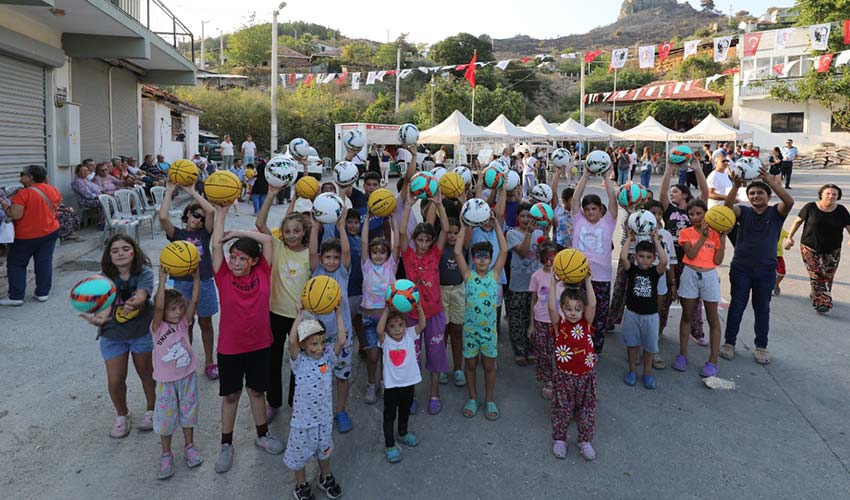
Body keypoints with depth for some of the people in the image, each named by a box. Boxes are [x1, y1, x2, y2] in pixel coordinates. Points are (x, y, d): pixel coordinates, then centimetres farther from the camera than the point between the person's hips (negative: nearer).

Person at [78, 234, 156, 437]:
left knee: (146, 373, 15)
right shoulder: (106, 278, -17)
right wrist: (99, 318, -56)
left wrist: (133, 304, -62)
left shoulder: (144, 273, -20)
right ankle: (121, 414, 33)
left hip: (141, 331, -1)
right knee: (115, 380, 4)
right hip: (113, 335, 1)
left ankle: (151, 409, 40)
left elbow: (141, 296, -38)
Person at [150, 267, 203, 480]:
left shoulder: (183, 323, -7)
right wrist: (162, 280, -41)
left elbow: (194, 301, -18)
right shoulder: (157, 328, -16)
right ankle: (166, 455, 29)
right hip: (166, 382, -3)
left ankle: (189, 447, 37)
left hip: (187, 378, 3)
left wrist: (196, 278, -29)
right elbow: (158, 306, -34)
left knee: (188, 413, 17)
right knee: (165, 419, 11)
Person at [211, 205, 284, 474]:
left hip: (260, 344, 1)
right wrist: (221, 213, -10)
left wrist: (236, 232, -8)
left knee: (256, 390, 18)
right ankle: (226, 444, 29)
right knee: (230, 395, 13)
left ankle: (263, 435, 37)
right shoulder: (224, 277, -8)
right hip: (230, 347, -1)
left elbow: (267, 239, -11)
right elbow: (216, 245, -15)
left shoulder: (262, 274, -7)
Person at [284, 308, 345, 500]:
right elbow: (292, 341, -34)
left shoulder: (328, 357, -8)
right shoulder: (299, 361, -16)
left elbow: (341, 340, -24)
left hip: (324, 416, 3)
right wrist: (300, 315, -35)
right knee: (300, 453, 16)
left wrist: (339, 313, -26)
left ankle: (326, 477, 50)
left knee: (324, 449, 25)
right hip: (303, 419, -3)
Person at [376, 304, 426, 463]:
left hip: (409, 383, 3)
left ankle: (403, 433, 51)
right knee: (389, 415, 9)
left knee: (405, 411, 26)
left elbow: (422, 325, -21)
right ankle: (389, 445, 24)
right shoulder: (386, 341, -15)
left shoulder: (410, 335, -8)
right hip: (391, 385, -3)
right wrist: (386, 311, -39)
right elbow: (379, 330, -36)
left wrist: (419, 308, -36)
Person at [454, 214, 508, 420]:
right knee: (470, 363, 12)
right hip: (470, 327, 0)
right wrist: (463, 227, -12)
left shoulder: (495, 273, -1)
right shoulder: (468, 274, -4)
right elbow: (457, 252, -13)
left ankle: (489, 400, 27)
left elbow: (504, 250, -9)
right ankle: (472, 399, 29)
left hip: (489, 327, 0)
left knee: (489, 365, 11)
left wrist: (496, 225, -11)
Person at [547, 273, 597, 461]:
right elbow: (551, 308, -29)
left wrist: (588, 281, -31)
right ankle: (559, 439, 33)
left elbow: (592, 305, -23)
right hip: (564, 377, -1)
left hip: (586, 376, 1)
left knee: (586, 410, 15)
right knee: (562, 410, 12)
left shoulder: (586, 323, -7)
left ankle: (585, 441, 34)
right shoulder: (559, 324, -11)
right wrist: (553, 283, -35)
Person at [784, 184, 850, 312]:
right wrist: (790, 237, 4)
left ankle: (816, 295, 28)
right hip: (810, 248, -2)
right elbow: (798, 221, 5)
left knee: (827, 277, 6)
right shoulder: (810, 207, -5)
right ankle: (823, 302, -7)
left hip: (832, 251, 2)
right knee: (816, 275, -10)